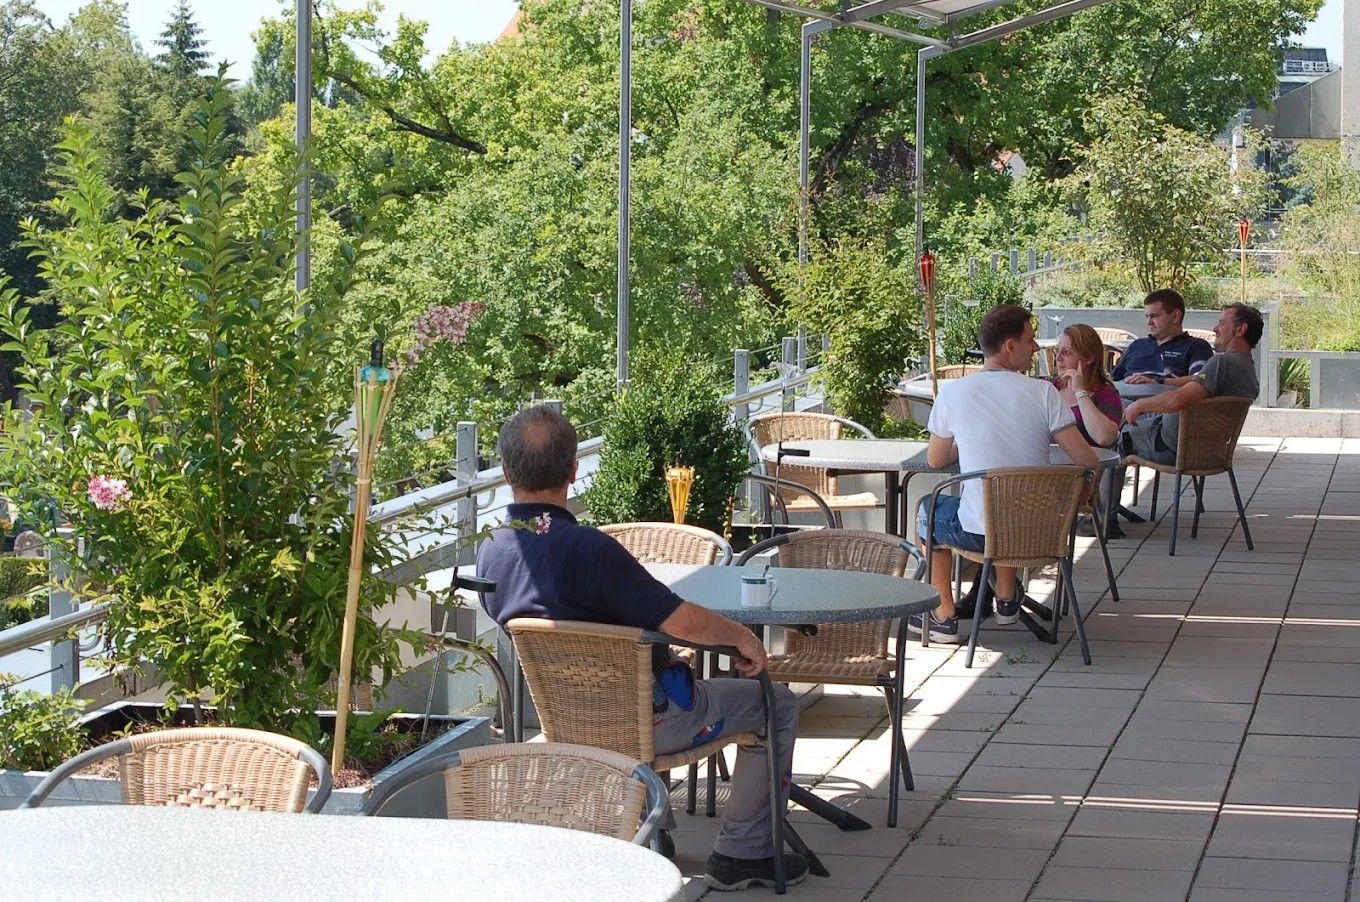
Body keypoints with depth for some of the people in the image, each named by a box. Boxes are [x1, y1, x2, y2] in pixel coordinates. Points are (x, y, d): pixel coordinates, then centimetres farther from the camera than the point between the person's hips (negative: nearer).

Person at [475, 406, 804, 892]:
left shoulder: (490, 551, -6)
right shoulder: (586, 547, -30)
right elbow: (684, 622, -29)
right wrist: (743, 637, -8)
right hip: (646, 721, -8)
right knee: (775, 704, 13)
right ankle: (743, 853, 15)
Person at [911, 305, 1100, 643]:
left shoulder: (953, 392, -6)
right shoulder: (1042, 392, -9)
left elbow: (935, 460, 9)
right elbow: (1087, 461, -11)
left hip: (977, 532, -2)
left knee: (927, 511, 31)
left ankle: (944, 615, 28)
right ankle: (1007, 599, 44)